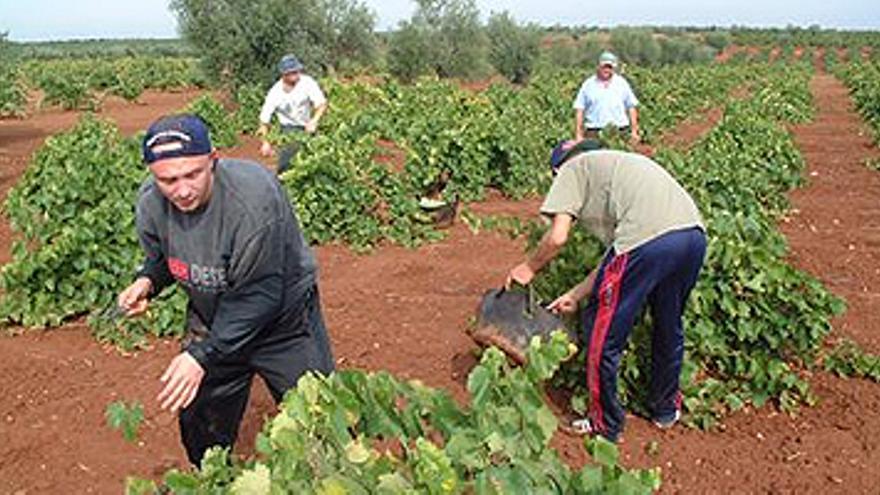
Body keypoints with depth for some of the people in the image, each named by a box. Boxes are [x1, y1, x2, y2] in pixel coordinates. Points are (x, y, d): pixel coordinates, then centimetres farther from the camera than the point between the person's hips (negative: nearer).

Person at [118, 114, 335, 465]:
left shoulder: (253, 199, -35)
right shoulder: (150, 202, -15)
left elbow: (258, 296, -31)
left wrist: (202, 355, -33)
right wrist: (146, 281, -17)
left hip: (282, 319, -5)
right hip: (211, 320, 5)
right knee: (199, 423, 17)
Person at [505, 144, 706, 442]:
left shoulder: (574, 168, 15)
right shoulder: (618, 165, 36)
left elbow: (557, 238, 2)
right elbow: (616, 256, 30)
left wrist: (528, 269, 20)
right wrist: (576, 295, 33)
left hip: (648, 239, -8)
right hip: (695, 234, 9)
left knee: (604, 337, 10)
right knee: (669, 327, 29)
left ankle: (605, 426, 26)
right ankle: (666, 409, 49)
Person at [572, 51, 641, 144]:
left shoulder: (622, 83, 10)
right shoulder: (588, 84, 7)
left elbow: (632, 108, 11)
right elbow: (579, 110, 5)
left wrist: (634, 131, 5)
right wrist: (578, 135, -1)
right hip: (594, 133, -1)